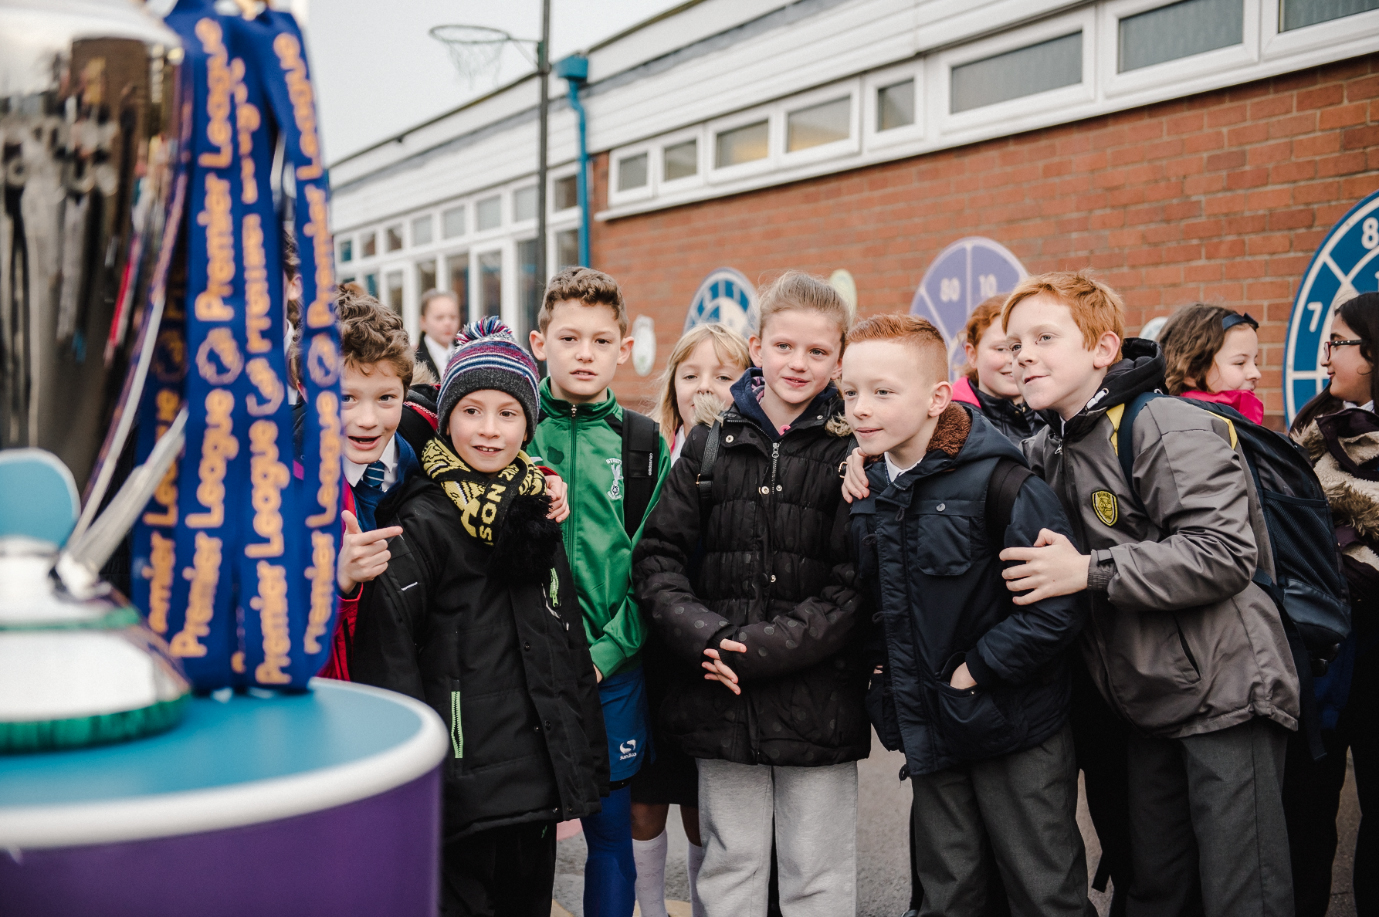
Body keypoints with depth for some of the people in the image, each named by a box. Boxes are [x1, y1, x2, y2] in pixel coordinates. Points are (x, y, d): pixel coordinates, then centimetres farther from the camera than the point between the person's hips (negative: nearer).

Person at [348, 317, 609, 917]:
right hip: (464, 789, -6)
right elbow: (385, 640, -16)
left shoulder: (537, 508, 12)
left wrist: (581, 776, 16)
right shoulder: (425, 520, -8)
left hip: (539, 785, 7)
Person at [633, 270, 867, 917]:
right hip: (722, 703, 2)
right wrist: (703, 637, -12)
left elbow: (852, 588, -9)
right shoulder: (711, 445, 5)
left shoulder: (851, 452, -3)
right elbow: (658, 555, 3)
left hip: (818, 703, -2)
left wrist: (756, 648, -16)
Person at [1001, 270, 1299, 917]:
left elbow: (1225, 553, -25)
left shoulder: (1170, 430, -16)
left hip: (1225, 694, -8)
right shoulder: (1050, 447, 10)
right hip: (1151, 699, 8)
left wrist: (1091, 571, -23)